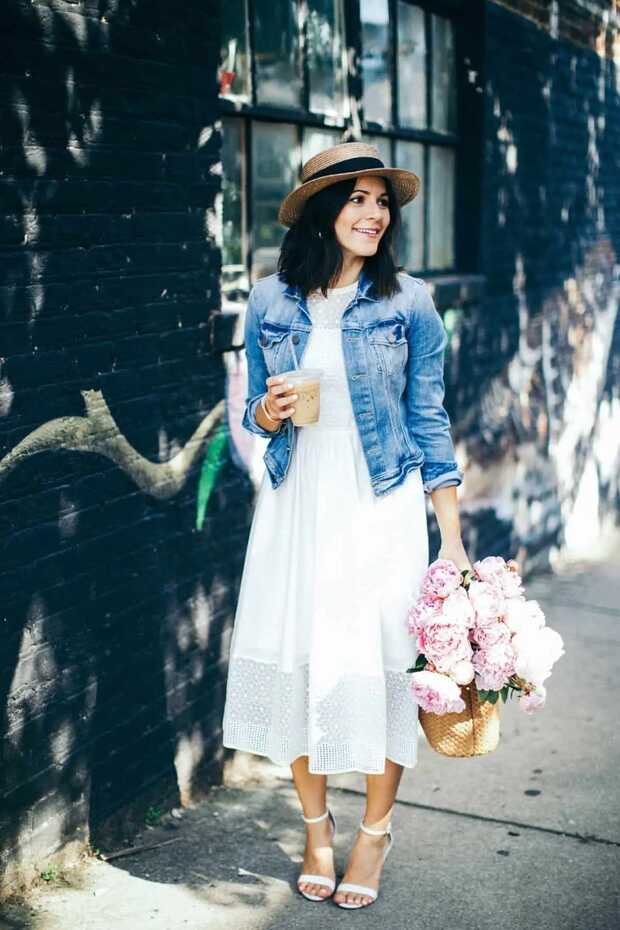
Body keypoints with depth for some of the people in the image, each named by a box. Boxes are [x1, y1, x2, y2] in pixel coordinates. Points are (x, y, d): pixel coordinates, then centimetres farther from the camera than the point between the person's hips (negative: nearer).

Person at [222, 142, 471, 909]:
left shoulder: (408, 301, -2)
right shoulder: (270, 302, 2)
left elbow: (428, 422, 0)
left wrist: (454, 540, -2)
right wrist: (267, 412, -13)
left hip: (380, 507, -2)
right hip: (296, 503, 2)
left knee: (380, 663, 2)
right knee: (295, 659, 6)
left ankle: (375, 831, 23)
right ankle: (315, 824, 27)